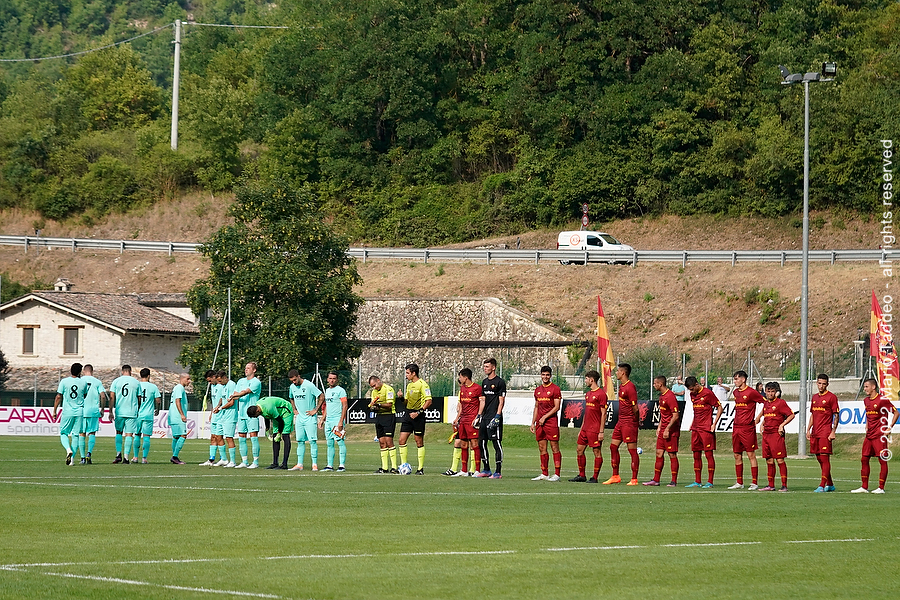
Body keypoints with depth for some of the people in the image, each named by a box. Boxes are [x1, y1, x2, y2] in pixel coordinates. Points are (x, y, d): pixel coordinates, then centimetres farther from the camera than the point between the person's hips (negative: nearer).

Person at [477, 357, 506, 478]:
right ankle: (486, 470, 19)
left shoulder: (500, 382, -7)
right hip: (485, 418, 9)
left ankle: (498, 472, -5)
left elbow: (501, 401, -11)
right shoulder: (484, 382, 16)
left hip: (494, 418, -9)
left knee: (497, 444, -7)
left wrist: (497, 417, -17)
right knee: (481, 443, 10)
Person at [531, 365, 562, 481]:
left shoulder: (555, 389, -4)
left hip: (551, 421, -7)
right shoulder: (537, 390, 16)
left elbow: (557, 407, -9)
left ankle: (557, 474, -6)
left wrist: (544, 417, -13)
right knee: (542, 449, 7)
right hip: (540, 423, 7)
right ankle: (544, 474, 11)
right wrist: (533, 423, 15)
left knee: (555, 448, -5)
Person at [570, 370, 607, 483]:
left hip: (595, 429, -9)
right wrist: (581, 429, 21)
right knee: (579, 450, 9)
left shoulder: (601, 394, -9)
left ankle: (595, 478, -1)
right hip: (585, 428, 9)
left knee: (597, 452, -3)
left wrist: (601, 431, -15)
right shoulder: (588, 394, 17)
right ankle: (582, 475, 16)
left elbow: (603, 414, -12)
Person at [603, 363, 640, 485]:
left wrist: (636, 420, -6)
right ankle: (615, 476, 18)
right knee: (613, 446, 10)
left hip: (630, 422, -10)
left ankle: (634, 479, -3)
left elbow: (635, 408, -17)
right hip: (621, 420, 10)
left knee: (632, 450, -6)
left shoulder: (630, 387, -17)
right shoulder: (621, 386, 13)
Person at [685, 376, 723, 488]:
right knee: (696, 455, 7)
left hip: (706, 428, -8)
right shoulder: (692, 395, 13)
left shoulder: (708, 393, -9)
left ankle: (710, 482, -3)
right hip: (695, 428, 8)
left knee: (708, 454, -5)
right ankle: (697, 482, 11)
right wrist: (692, 423, 16)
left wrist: (714, 424, -12)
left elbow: (719, 408, -6)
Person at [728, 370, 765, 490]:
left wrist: (758, 417, -9)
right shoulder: (736, 392, 14)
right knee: (737, 455, 8)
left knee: (751, 455, -5)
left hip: (748, 427, -8)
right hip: (736, 427, 8)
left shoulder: (751, 392, -9)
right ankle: (739, 483, 15)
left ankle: (755, 483, -3)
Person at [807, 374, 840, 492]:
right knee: (819, 459, 10)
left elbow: (836, 416, -6)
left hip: (825, 433, -7)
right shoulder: (814, 397, 16)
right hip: (815, 433, 7)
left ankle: (822, 485, -13)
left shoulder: (831, 397, -4)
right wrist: (808, 430, 14)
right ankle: (830, 484, 19)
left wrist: (833, 432, -12)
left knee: (824, 459, -9)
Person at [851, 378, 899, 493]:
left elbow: (896, 413, -7)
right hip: (869, 435, 8)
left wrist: (889, 428, -11)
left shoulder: (882, 400, -11)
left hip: (879, 435, -8)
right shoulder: (866, 400, 13)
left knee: (882, 461, -3)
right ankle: (864, 487, 11)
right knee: (864, 459, 6)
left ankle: (881, 488, -1)